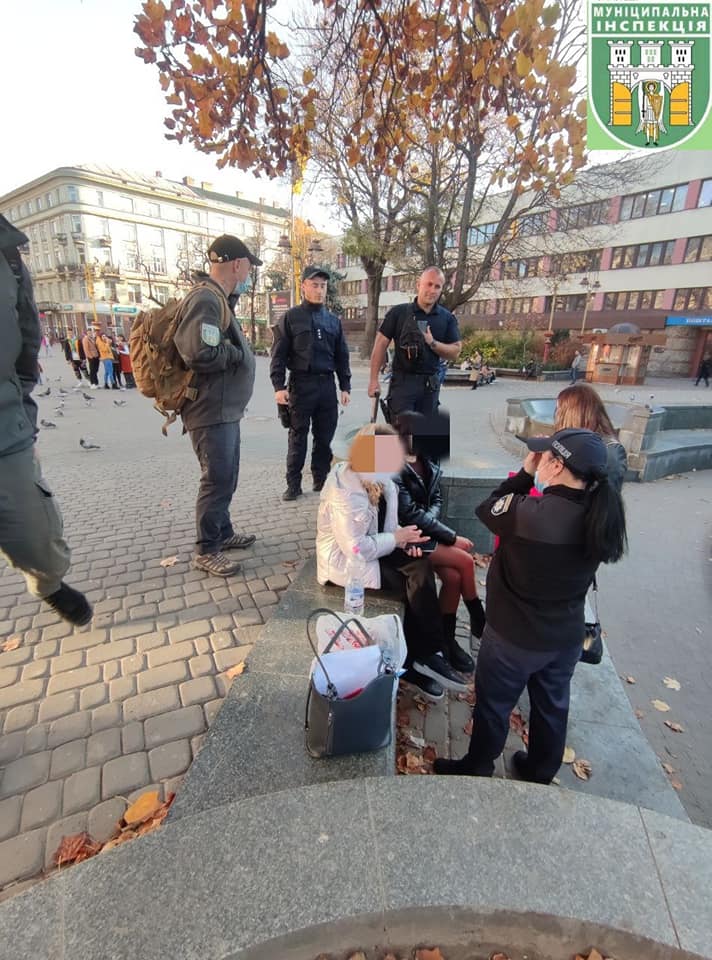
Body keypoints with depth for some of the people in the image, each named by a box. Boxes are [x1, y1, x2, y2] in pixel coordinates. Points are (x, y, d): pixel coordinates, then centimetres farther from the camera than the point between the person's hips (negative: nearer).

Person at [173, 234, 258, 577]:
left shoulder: (217, 298, 16)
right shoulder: (205, 300, -18)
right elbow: (200, 354, -29)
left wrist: (237, 351, 3)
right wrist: (237, 353, -15)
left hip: (225, 409, 11)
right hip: (212, 411, -11)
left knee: (226, 476, 18)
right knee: (217, 479, -4)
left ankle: (223, 532, 33)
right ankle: (206, 551, 10)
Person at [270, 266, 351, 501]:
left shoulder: (333, 320, 15)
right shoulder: (291, 317, 3)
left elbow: (342, 356, 16)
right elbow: (279, 354, -2)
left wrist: (345, 386, 9)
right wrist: (279, 386, -11)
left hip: (327, 384, 4)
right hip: (301, 384, -4)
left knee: (325, 436, 6)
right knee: (298, 436, 1)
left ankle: (321, 479, 18)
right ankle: (293, 484, 8)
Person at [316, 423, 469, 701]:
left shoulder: (378, 479, -1)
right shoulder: (344, 492, -26)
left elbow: (386, 525, 8)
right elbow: (356, 549, -26)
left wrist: (404, 540, -12)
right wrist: (396, 539, -17)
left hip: (371, 549, 7)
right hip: (344, 560, -7)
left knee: (421, 569, -15)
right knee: (416, 584, -15)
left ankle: (419, 659, -4)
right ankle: (421, 658, 5)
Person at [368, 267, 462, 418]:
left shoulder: (447, 318, 7)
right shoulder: (398, 312, 0)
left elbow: (455, 352, 4)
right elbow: (381, 344, -1)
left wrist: (432, 343, -13)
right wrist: (374, 379, -6)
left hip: (431, 383, 3)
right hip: (402, 381, -3)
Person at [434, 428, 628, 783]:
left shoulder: (528, 514, -32)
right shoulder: (600, 515, -13)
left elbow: (488, 509, -13)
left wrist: (525, 472, -10)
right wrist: (532, 475, -4)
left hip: (515, 636, -5)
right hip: (566, 636, 6)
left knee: (493, 704, 18)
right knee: (552, 705, 27)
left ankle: (477, 770, 42)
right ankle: (540, 772, 51)